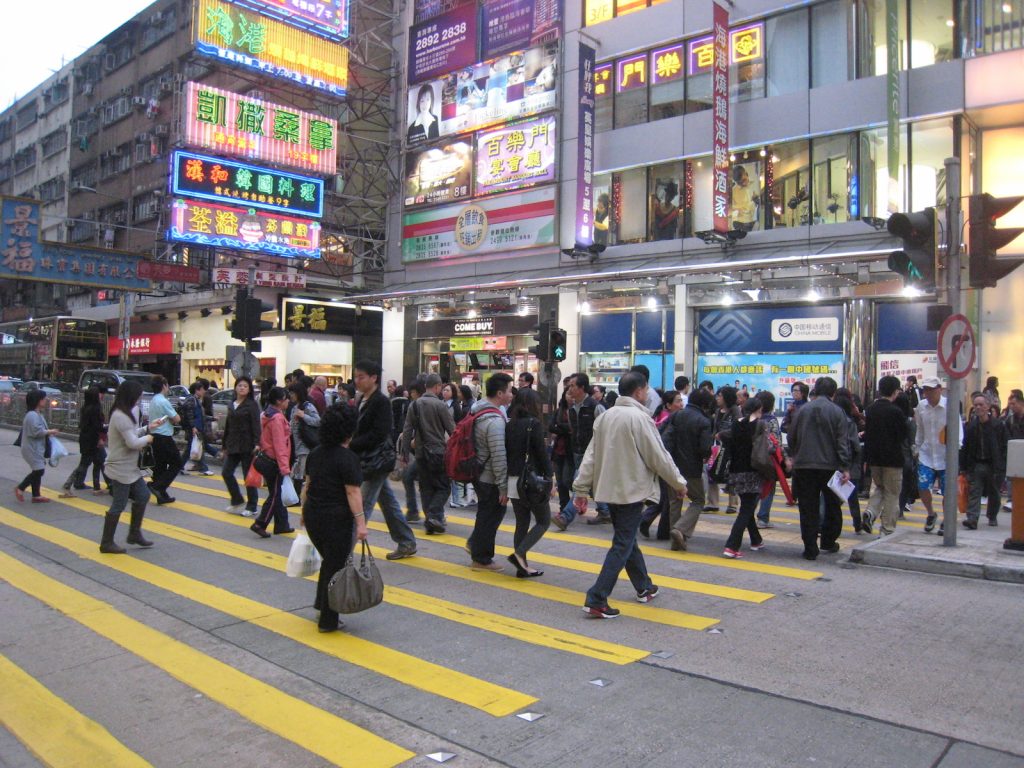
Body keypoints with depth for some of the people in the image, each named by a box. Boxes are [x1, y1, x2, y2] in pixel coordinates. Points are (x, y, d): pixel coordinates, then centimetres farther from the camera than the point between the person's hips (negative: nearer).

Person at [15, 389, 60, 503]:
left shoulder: (36, 414, 13)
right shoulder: (32, 415, -18)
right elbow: (37, 431, -24)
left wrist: (47, 431, 3)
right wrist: (50, 431, -13)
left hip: (37, 448, 10)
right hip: (32, 448, -10)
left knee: (37, 471, 11)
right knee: (38, 470, -9)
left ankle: (36, 495, 15)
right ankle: (20, 488, 5)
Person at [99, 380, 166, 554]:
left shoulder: (125, 413, 10)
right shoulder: (121, 416, -23)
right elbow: (133, 443, -26)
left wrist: (148, 427, 10)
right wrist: (147, 439, -8)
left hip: (130, 467, 10)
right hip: (121, 469, -10)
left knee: (143, 495, 15)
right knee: (118, 506, -1)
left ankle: (134, 534, 25)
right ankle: (107, 543, 10)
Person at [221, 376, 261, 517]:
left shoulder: (252, 405, -6)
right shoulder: (231, 405, 13)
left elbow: (256, 425, -14)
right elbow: (227, 426, 17)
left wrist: (257, 444, -24)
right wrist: (225, 445, 17)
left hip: (247, 446, -7)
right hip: (233, 445, 7)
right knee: (226, 473, 6)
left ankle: (251, 508, 8)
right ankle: (238, 501, 22)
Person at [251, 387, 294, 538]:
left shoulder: (267, 414, 11)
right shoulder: (277, 418, -19)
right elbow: (280, 445, -24)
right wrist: (285, 468, -26)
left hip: (265, 458, 10)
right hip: (273, 462, -10)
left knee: (276, 493, 14)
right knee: (275, 495, -1)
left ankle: (282, 525, 20)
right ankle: (259, 524, 0)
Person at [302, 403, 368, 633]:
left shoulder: (315, 453, 8)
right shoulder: (348, 458, -14)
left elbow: (308, 484, 15)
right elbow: (353, 492, -18)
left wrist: (305, 511, 25)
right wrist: (360, 523, -17)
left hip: (312, 516, 7)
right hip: (336, 519, -7)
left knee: (329, 561, 24)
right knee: (336, 567, 4)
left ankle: (321, 604, 30)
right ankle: (328, 621, 10)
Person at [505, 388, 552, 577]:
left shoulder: (509, 425, 6)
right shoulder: (534, 424, -12)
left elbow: (506, 452, 9)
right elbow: (542, 453, -13)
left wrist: (508, 476, 16)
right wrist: (549, 478, -4)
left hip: (513, 481, 6)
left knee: (521, 523, 13)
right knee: (544, 521, 8)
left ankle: (522, 566, 13)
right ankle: (519, 553, -7)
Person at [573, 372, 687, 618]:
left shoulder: (605, 416, 6)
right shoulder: (639, 418, -16)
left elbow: (591, 455, 5)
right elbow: (659, 457, -13)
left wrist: (581, 489, 7)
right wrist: (678, 482, 2)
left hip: (609, 488, 8)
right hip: (631, 490, -8)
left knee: (627, 539, 20)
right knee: (622, 545, -3)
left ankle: (644, 588, 36)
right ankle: (596, 600, -7)